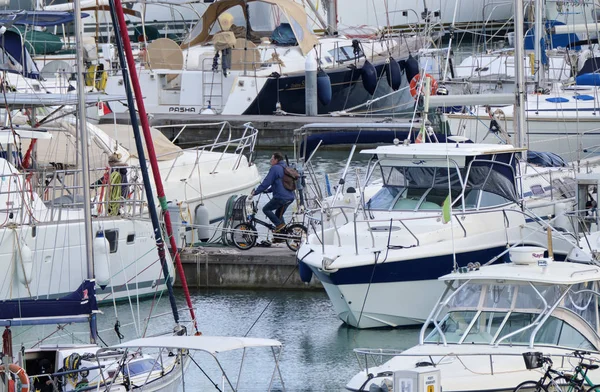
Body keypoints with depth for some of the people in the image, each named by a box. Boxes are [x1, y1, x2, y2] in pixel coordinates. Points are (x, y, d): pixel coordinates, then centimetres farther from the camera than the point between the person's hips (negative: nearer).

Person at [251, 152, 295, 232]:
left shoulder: (275, 168, -8)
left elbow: (266, 183, -11)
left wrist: (255, 192, -3)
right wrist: (268, 190, 30)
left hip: (281, 197, -9)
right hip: (290, 197, 9)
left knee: (266, 209, 5)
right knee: (278, 214, 23)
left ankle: (279, 224, -6)